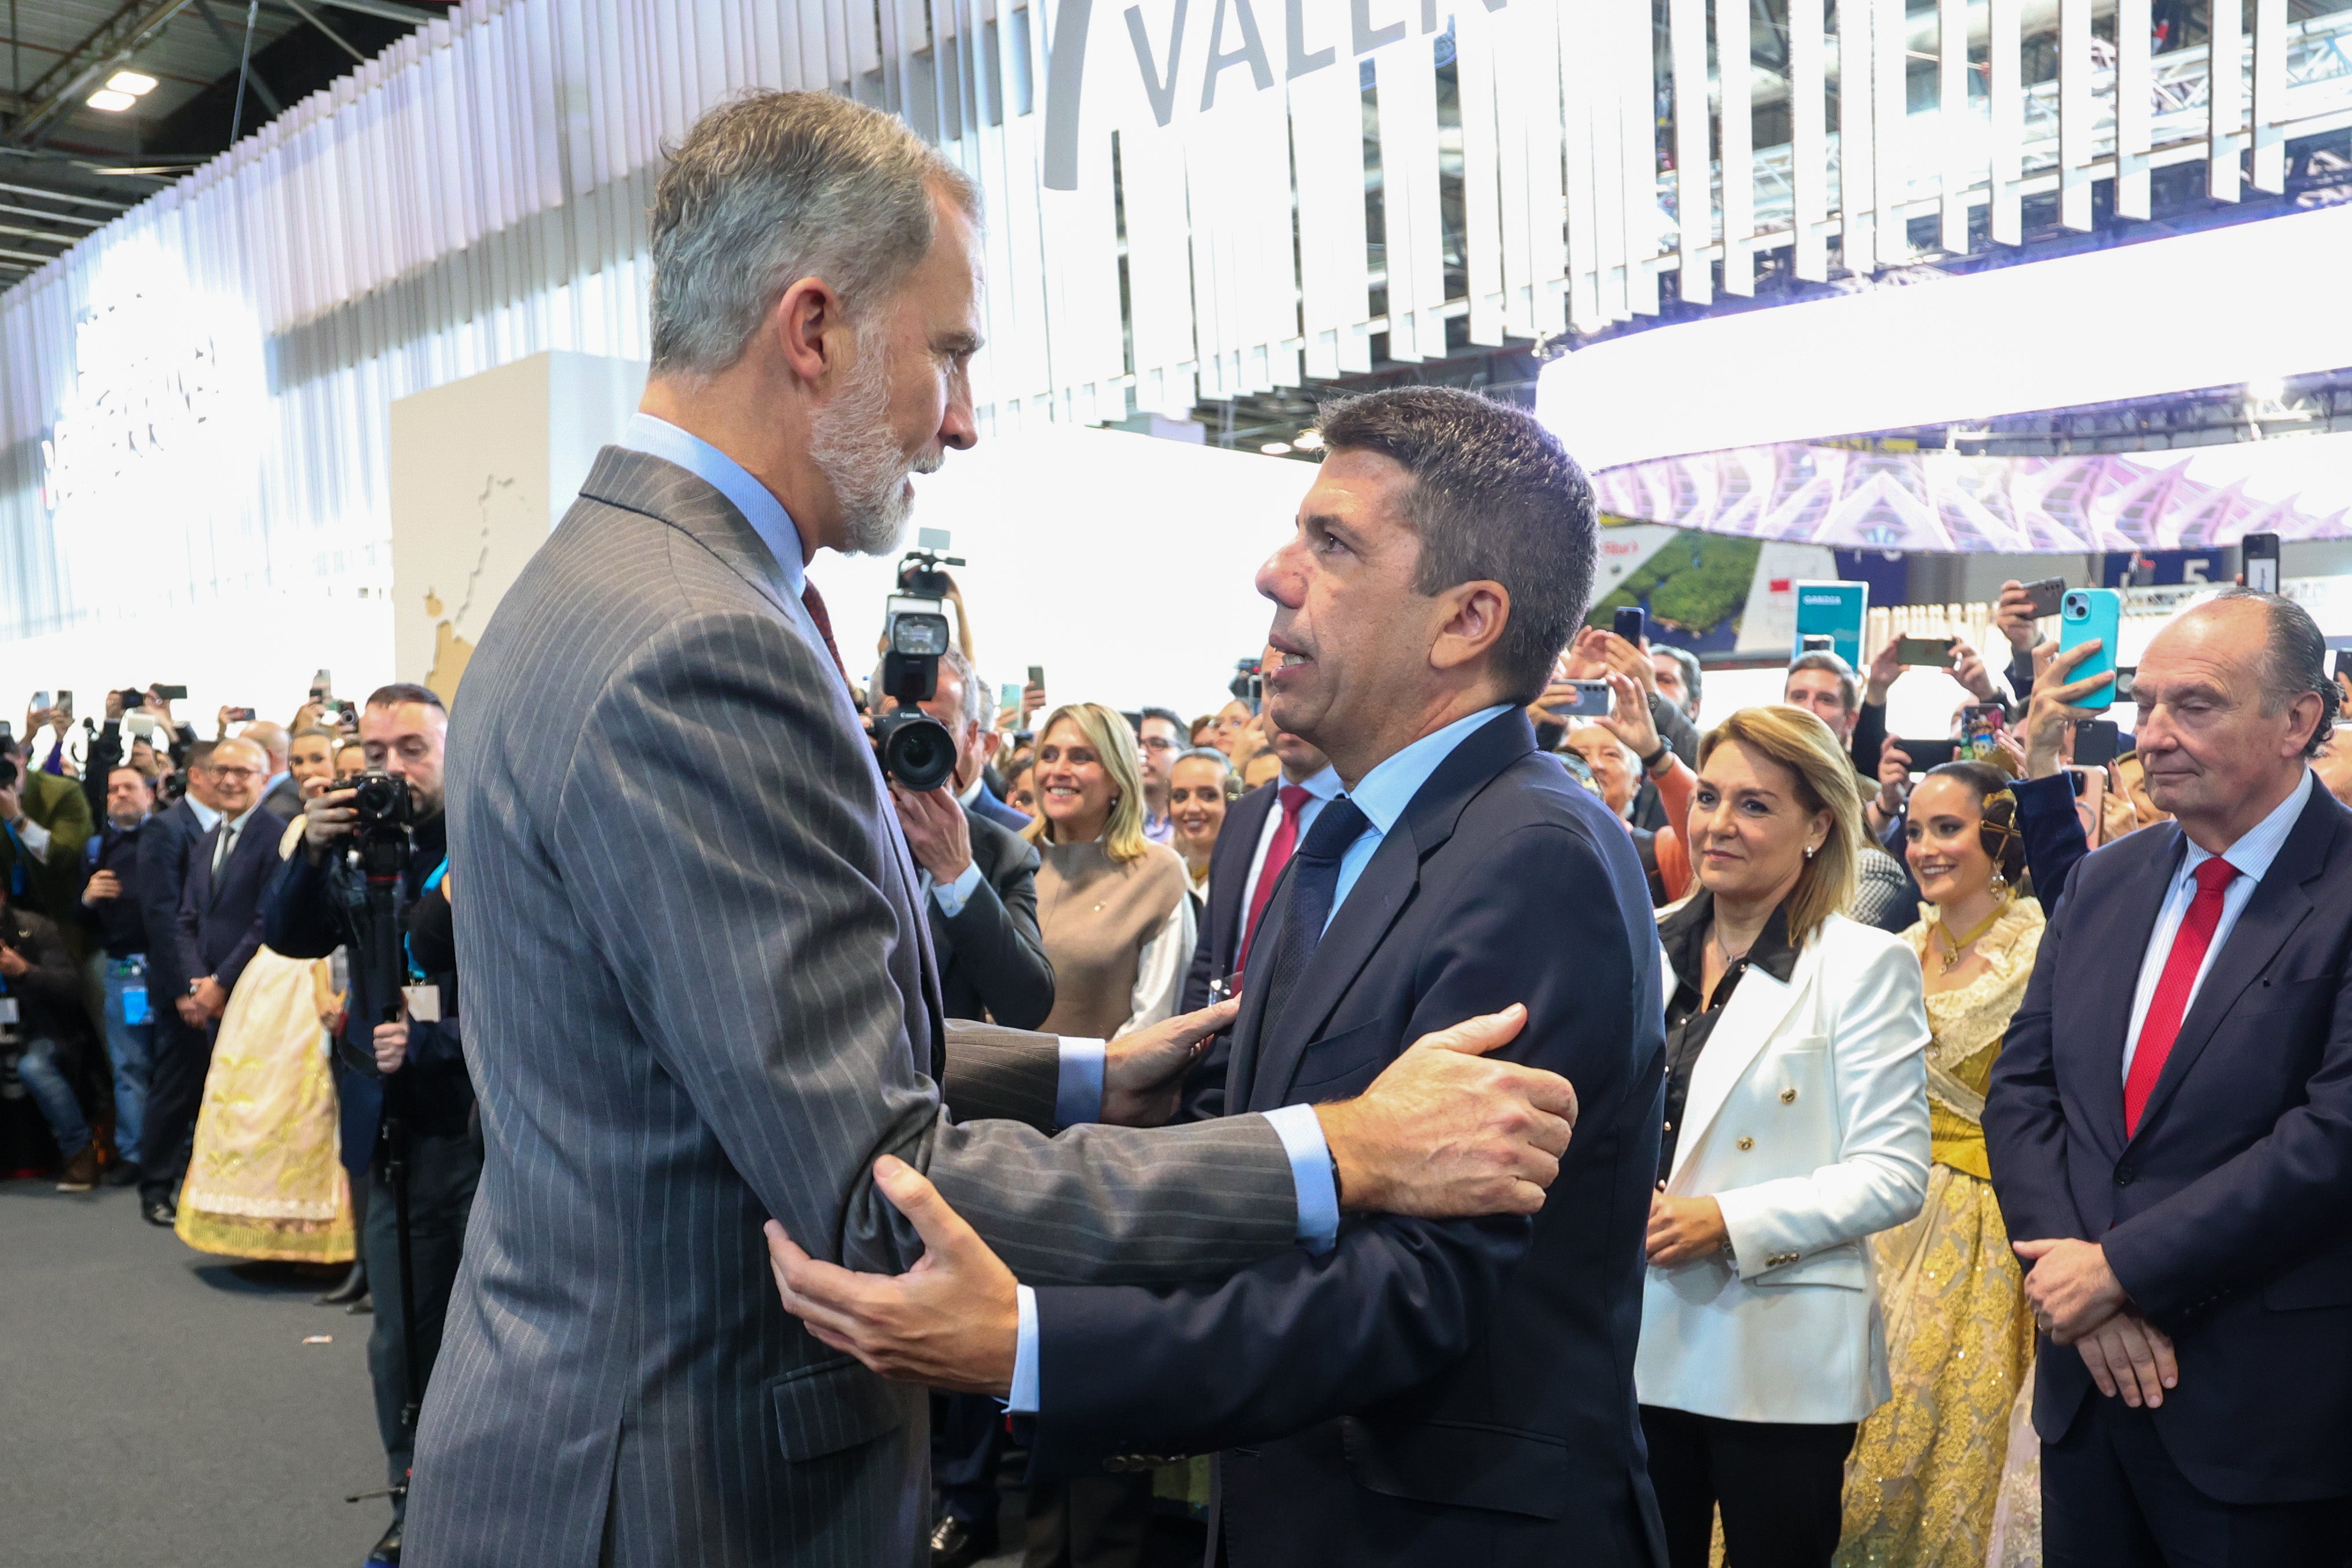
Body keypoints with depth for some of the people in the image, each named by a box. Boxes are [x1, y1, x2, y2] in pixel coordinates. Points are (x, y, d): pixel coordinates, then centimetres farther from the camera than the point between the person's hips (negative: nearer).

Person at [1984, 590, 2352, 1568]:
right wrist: (2072, 1274, -10)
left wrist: (2120, 1266, -17)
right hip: (2087, 1370, 5)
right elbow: (2020, 1087, 4)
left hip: (2262, 1406, -5)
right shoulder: (2102, 881, 6)